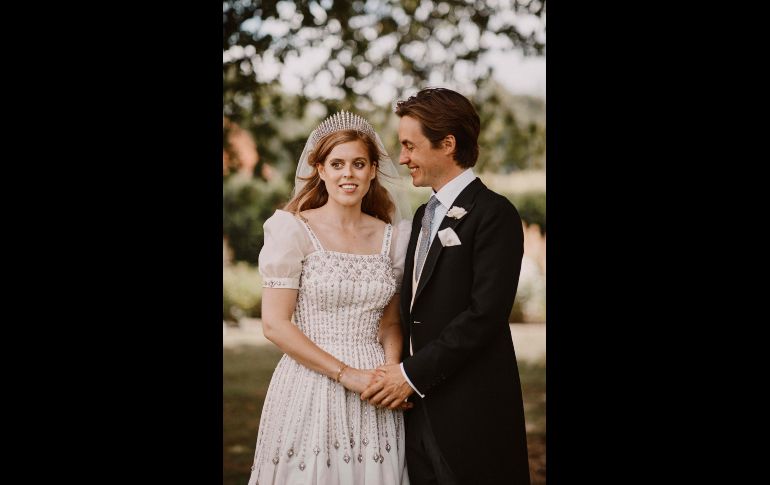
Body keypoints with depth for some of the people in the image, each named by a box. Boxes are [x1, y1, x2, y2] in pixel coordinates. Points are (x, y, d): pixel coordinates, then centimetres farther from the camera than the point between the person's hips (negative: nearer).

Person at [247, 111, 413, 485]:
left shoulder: (391, 237, 8)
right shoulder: (294, 230, -5)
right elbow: (274, 324, -10)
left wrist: (392, 373, -7)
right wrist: (346, 375, -15)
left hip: (374, 397, 4)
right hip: (311, 389, -4)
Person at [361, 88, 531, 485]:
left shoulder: (493, 214, -10)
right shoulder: (425, 216, 17)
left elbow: (485, 313, -18)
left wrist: (413, 374, -15)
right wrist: (397, 372, 2)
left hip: (471, 412, -7)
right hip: (420, 406, 7)